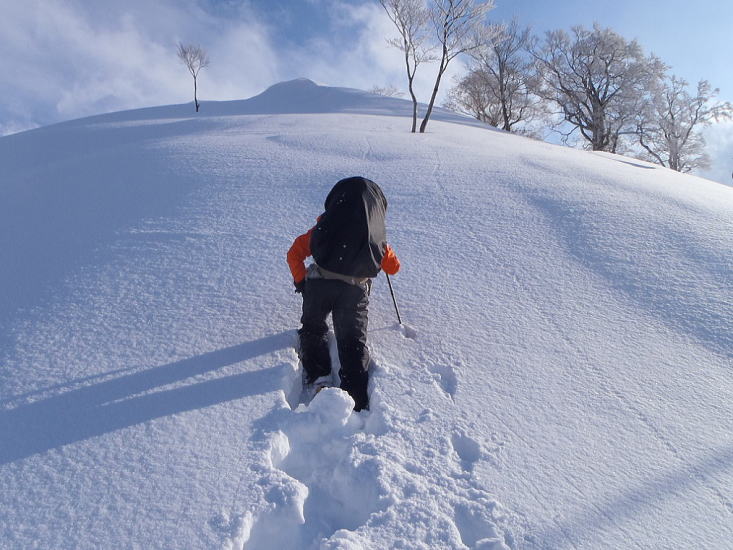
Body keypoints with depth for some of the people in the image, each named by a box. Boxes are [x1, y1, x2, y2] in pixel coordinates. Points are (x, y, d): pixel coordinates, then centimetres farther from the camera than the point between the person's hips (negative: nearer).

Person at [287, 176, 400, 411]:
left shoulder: (325, 226, 14)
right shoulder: (377, 235, 15)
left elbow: (294, 254, 11)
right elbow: (393, 267, 25)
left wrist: (301, 282, 19)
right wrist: (381, 251, 42)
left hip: (319, 284, 0)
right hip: (355, 290, 0)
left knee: (313, 328, 23)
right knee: (353, 339, 7)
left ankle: (318, 377, 8)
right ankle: (357, 398, -4)